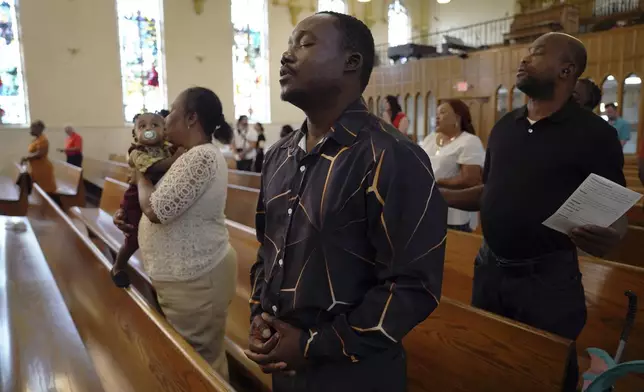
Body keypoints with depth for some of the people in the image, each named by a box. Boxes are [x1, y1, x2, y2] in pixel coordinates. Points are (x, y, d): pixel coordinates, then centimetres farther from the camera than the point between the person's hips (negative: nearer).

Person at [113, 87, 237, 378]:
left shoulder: (200, 157, -21)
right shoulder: (198, 155, 12)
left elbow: (157, 209, -23)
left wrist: (140, 175, -5)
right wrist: (134, 224, 7)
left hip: (195, 278, -10)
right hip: (191, 274, 10)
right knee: (201, 359, 20)